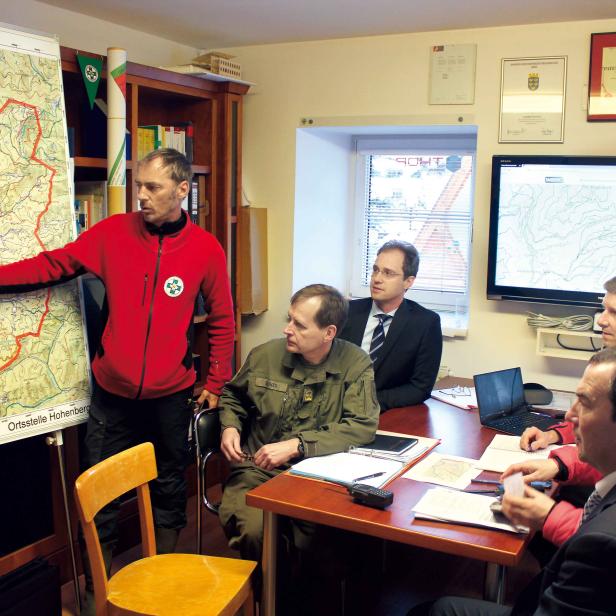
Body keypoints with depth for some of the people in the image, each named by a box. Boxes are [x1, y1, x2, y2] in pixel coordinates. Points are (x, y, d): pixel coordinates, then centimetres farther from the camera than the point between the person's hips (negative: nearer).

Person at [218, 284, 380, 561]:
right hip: (256, 471, 2)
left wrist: (296, 445, -22)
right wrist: (230, 427, 0)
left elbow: (363, 426, -16)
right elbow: (232, 395, 21)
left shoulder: (356, 365, -6)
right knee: (252, 529, -28)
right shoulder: (264, 355, 2)